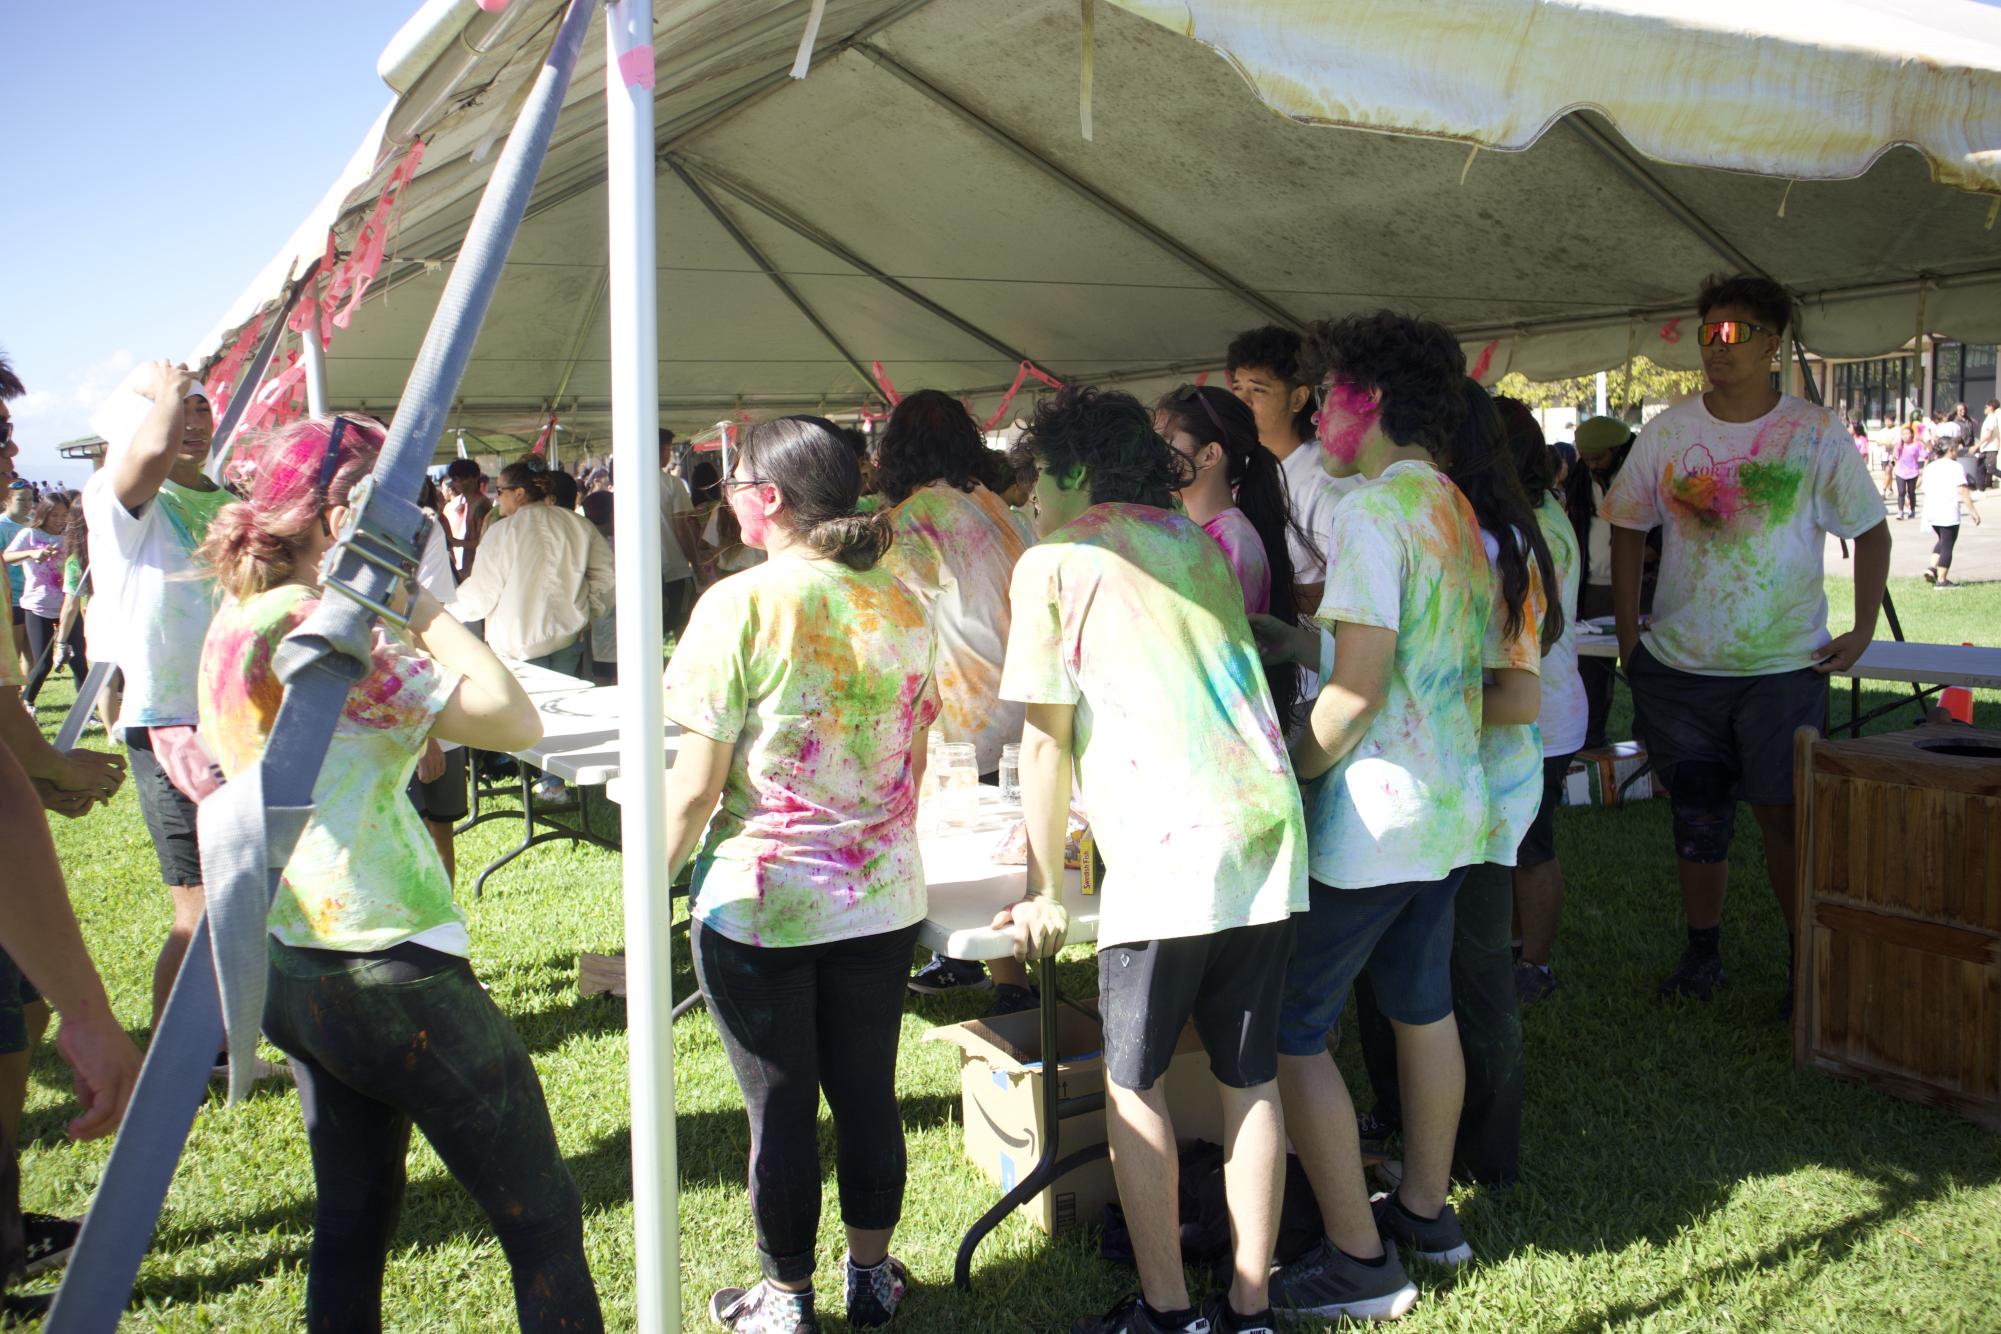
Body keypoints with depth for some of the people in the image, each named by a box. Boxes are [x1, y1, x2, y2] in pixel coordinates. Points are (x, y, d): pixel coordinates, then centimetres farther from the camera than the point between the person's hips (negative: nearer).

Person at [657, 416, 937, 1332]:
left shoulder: (741, 603, -14)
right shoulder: (902, 604, 3)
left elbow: (697, 783, -14)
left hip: (758, 902, -5)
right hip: (882, 897, 5)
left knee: (780, 1107, 8)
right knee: (868, 1093, 16)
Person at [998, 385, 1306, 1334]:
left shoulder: (1054, 562, 1)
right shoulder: (1199, 545, 20)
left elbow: (1047, 739, 1)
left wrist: (1043, 891, 9)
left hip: (1167, 854, -6)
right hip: (1268, 830, 6)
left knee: (1134, 1081, 8)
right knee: (1249, 1079, 11)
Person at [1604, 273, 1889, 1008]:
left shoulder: (1816, 433, -4)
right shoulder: (1668, 430, 0)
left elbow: (1871, 533, 4)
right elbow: (1627, 529, 8)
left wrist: (1863, 631, -4)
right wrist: (1628, 639, 3)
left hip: (1785, 666, -2)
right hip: (1680, 665, 2)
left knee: (1786, 819, 1)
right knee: (1696, 817, 11)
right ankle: (1702, 953, 26)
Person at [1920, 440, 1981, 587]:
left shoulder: (1930, 467, 12)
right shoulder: (1955, 467, -8)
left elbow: (1922, 490, 15)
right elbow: (1963, 491, -15)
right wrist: (1973, 510, -14)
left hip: (1931, 512, 7)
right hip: (1948, 514, -7)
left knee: (1943, 541, 24)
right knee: (1947, 546, 2)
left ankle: (1932, 568, 7)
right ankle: (1942, 580, 4)